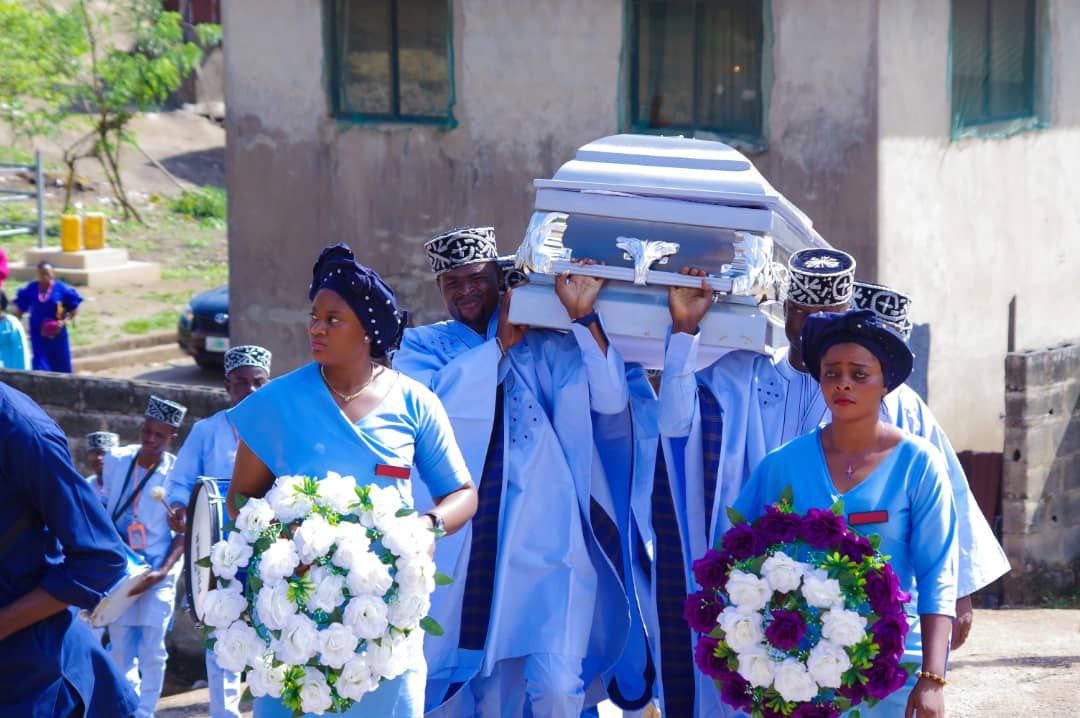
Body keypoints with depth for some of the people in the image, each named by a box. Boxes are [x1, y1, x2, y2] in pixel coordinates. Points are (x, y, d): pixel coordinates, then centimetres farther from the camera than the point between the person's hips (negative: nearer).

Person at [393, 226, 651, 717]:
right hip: (465, 544, 1)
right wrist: (501, 343, -7)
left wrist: (583, 316, -13)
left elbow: (610, 400, -4)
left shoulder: (544, 342, 8)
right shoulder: (423, 345, 9)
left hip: (548, 542, -1)